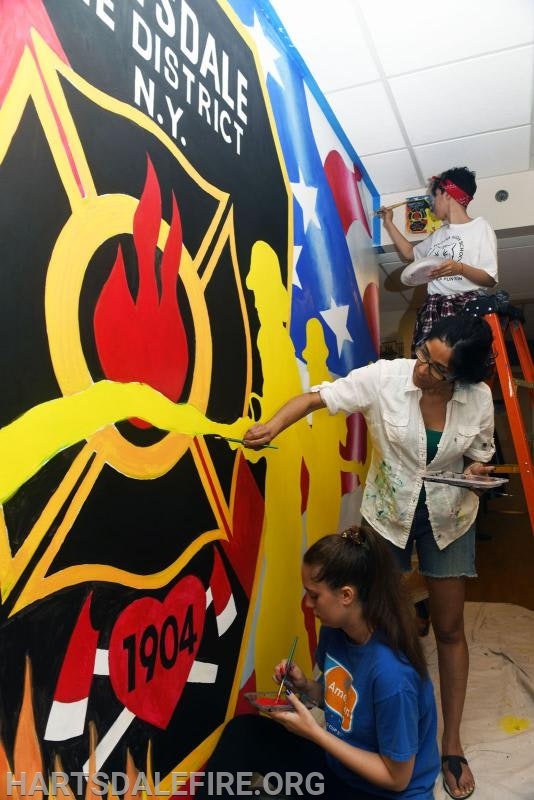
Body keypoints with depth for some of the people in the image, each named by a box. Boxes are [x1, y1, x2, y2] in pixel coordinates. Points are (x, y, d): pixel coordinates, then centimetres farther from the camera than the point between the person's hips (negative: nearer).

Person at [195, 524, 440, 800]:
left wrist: (314, 733, -22)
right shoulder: (334, 630, -10)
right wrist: (305, 686, -12)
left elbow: (397, 777, -20)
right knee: (242, 732, -9)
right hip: (337, 761, 7)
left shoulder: (392, 674, -33)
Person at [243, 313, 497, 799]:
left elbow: (480, 455, 0)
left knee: (449, 628, 10)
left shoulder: (479, 398, -16)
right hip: (389, 513, -1)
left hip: (449, 518, 1)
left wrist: (476, 470, -22)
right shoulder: (385, 377, -22)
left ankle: (451, 742, 30)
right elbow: (318, 397, -24)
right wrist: (272, 427, -39)